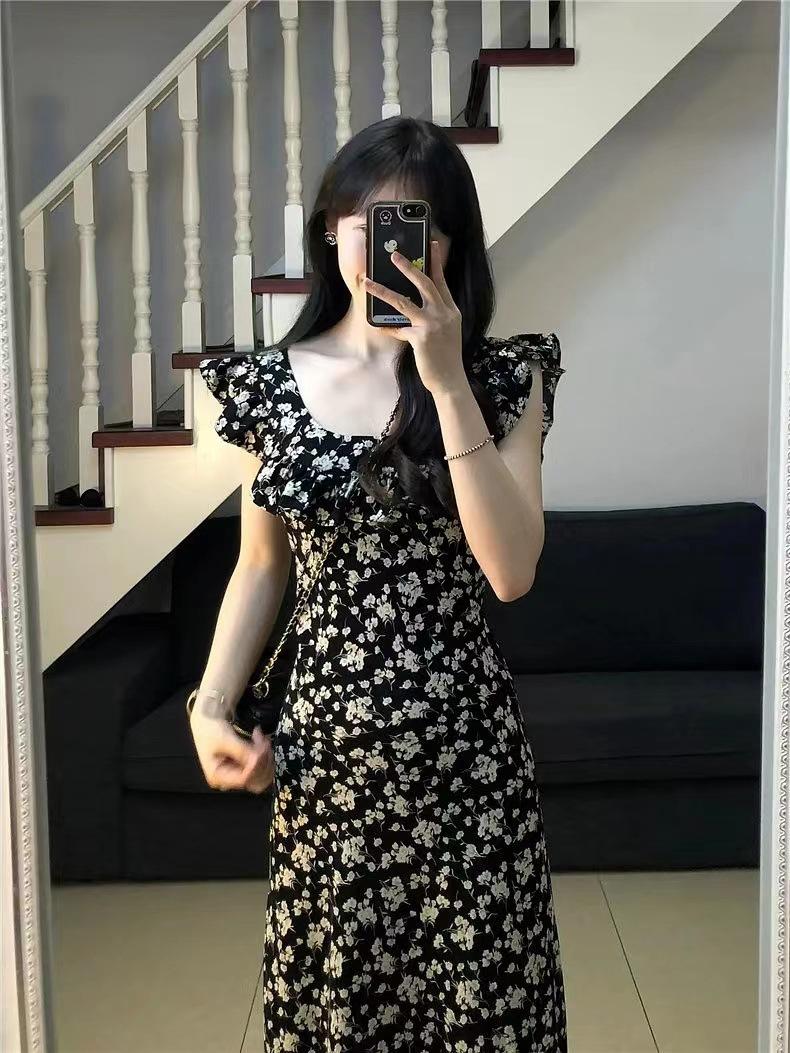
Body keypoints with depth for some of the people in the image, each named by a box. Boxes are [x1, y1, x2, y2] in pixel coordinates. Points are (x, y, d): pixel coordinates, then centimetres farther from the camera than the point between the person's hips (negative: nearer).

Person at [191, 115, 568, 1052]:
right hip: (323, 740, 2)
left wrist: (447, 380, -19)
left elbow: (511, 570, -15)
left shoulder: (501, 376, -3)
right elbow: (260, 567, 9)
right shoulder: (270, 383, 2)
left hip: (465, 742, -1)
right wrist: (209, 706, -3)